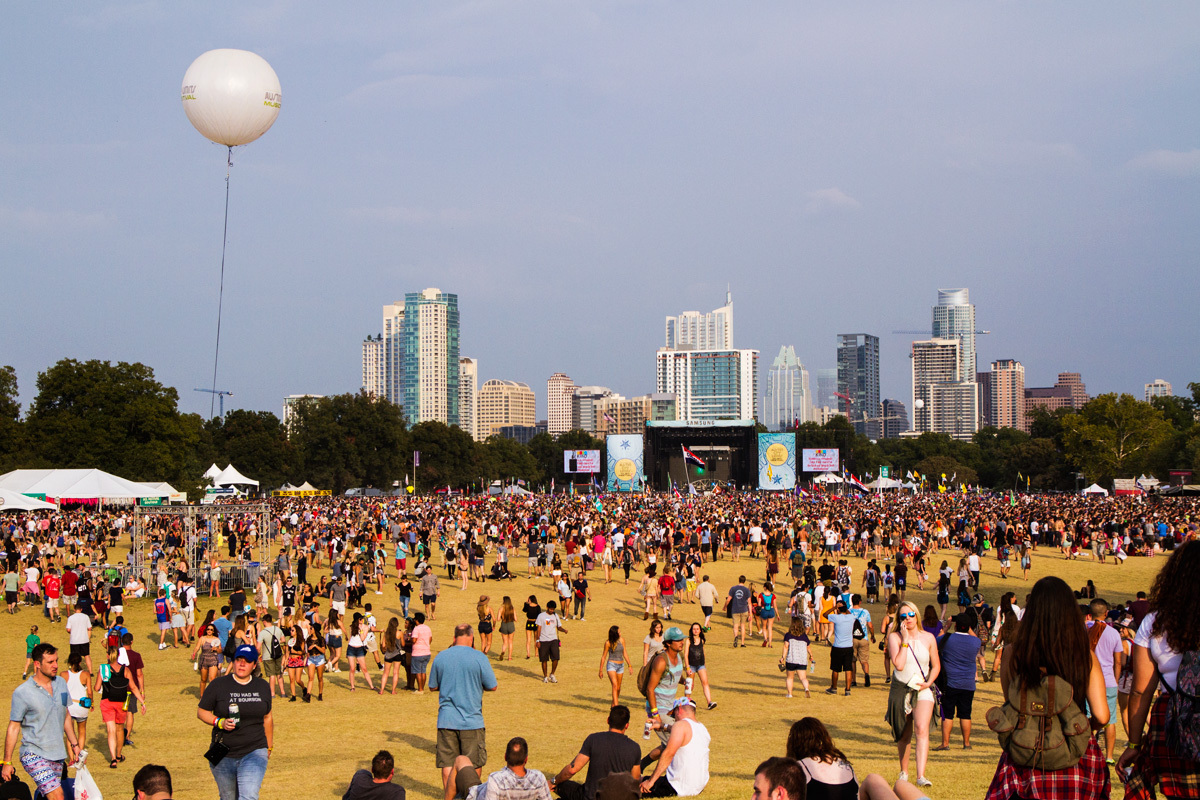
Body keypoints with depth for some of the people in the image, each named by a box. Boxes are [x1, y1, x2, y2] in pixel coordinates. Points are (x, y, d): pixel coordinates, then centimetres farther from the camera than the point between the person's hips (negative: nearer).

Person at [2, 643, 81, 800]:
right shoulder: (22, 693, -11)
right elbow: (13, 728, -6)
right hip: (34, 755, -6)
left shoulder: (61, 683, 6)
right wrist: (7, 762, -5)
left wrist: (74, 744, 19)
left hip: (57, 755, 6)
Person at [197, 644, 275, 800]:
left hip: (254, 752, 0)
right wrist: (220, 722, -17)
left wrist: (269, 746, 25)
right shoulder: (218, 685, -3)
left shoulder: (263, 687, 8)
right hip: (224, 756, 0)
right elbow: (201, 712, 1)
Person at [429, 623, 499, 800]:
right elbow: (493, 686, -3)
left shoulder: (440, 657, 0)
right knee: (475, 764, 13)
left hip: (446, 720, 2)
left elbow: (433, 686, 10)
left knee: (447, 764, 8)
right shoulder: (479, 658, -9)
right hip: (471, 720, -2)